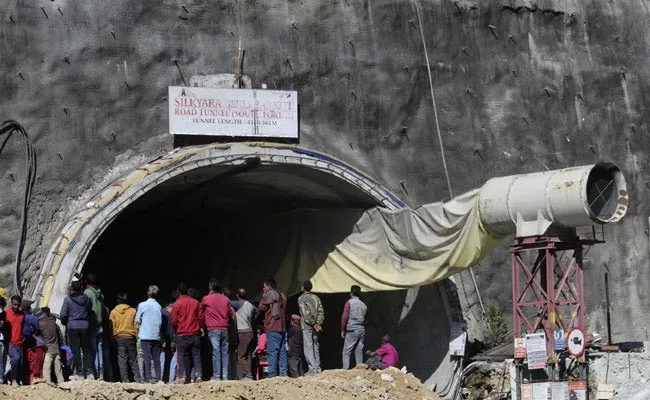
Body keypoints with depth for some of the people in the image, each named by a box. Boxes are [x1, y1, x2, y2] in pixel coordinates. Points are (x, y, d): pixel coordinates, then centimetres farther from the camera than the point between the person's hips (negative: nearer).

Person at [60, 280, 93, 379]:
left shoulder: (68, 300, -7)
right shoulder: (86, 299, 4)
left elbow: (63, 315, -7)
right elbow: (90, 312, 10)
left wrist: (65, 323, 11)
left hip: (72, 326, -3)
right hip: (85, 326, 3)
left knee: (76, 351, 1)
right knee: (86, 350, 10)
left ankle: (79, 373, -1)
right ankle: (89, 372, 7)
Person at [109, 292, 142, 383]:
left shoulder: (113, 312, 1)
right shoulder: (133, 311, 1)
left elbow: (112, 326, 0)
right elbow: (136, 325, 1)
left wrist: (113, 338, 6)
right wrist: (136, 336, 11)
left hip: (119, 338, -1)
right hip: (130, 337, 1)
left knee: (122, 359, 1)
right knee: (133, 360, 7)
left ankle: (125, 379, -3)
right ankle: (137, 378, 1)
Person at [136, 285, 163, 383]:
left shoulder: (142, 305, -7)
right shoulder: (159, 306, 3)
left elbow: (137, 320, 0)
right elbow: (160, 321, 8)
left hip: (145, 335, -3)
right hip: (156, 335, 3)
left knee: (147, 357, -2)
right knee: (156, 357, 9)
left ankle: (148, 377, -6)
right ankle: (158, 377, 8)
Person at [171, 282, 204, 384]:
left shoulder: (176, 304, -6)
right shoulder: (195, 302, 3)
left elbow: (174, 321, -3)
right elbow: (201, 317, 5)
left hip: (182, 335, -2)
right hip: (195, 334, 3)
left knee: (184, 356, 3)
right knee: (196, 355, 5)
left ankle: (187, 378, -2)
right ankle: (199, 375, -10)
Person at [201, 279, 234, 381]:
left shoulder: (206, 299, -1)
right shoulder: (225, 299, 8)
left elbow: (201, 312, 12)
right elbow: (231, 314, 15)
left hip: (213, 329, -3)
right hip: (225, 329, 3)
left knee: (216, 352, -6)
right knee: (225, 352, 5)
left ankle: (216, 376, -9)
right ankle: (225, 376, 3)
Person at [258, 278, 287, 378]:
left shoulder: (270, 294, -6)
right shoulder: (282, 296, 17)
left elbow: (261, 307, -3)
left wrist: (263, 297, 8)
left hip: (273, 328, -8)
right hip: (282, 328, 8)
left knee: (272, 351, -9)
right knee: (282, 351, 7)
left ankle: (272, 374, -13)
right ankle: (283, 373, 5)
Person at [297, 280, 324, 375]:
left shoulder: (301, 298, -5)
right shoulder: (316, 298, 11)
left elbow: (306, 314, -14)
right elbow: (321, 312, 3)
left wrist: (314, 324, -11)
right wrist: (318, 324, -1)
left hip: (307, 326, -5)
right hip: (315, 326, 5)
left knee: (308, 347, -6)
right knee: (316, 347, 12)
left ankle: (312, 368, -14)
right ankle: (317, 368, 11)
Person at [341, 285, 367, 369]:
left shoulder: (349, 303, -3)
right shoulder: (364, 305, 13)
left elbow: (344, 317, -8)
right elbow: (365, 319, 13)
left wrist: (342, 330, -3)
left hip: (351, 330, -5)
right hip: (362, 330, 5)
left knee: (346, 351, -4)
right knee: (359, 352, 7)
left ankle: (345, 369, -13)